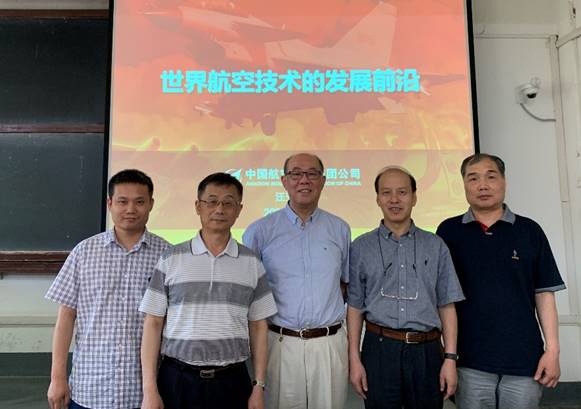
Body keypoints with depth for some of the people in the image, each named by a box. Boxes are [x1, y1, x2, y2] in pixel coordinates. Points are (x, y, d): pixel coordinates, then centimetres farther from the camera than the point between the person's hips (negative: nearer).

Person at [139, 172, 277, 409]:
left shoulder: (252, 264, 1)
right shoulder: (171, 260, -2)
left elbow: (258, 327, 4)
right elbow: (153, 324, -1)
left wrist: (258, 386, 3)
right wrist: (149, 390, -4)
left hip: (232, 382, 1)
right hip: (177, 379, -1)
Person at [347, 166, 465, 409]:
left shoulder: (436, 246, 5)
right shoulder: (361, 247, 2)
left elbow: (446, 306, 5)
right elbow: (354, 307, 3)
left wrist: (450, 358, -1)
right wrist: (354, 359, -1)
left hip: (426, 352, 1)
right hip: (379, 350, -1)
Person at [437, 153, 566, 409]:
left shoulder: (530, 231, 2)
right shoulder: (449, 231, 1)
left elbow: (544, 294, 3)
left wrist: (552, 349, -2)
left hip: (524, 359, 1)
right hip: (469, 361, 0)